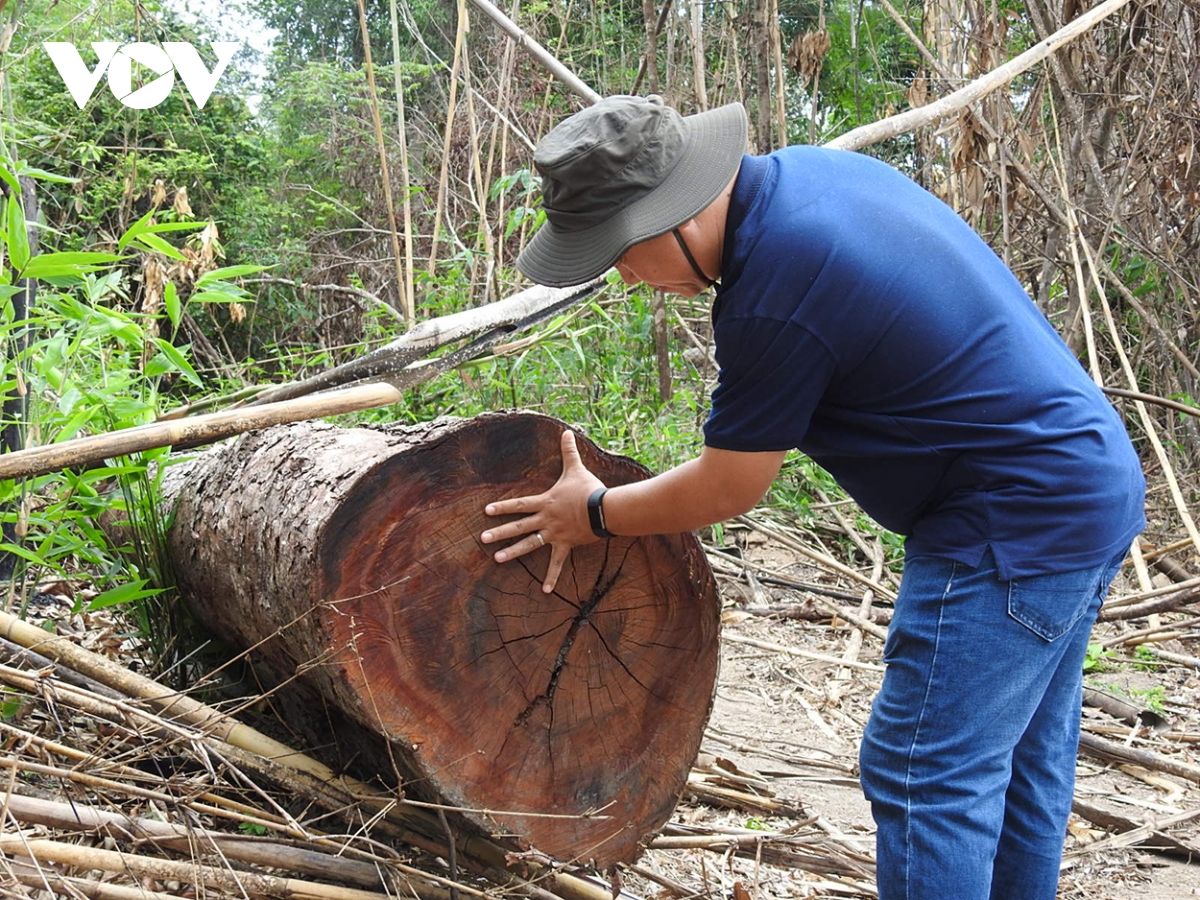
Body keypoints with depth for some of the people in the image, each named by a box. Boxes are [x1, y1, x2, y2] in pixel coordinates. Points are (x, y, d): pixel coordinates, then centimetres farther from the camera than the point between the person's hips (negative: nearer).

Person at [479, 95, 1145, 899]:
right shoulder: (809, 169, 4)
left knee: (927, 775, -4)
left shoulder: (772, 297, -25)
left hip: (1017, 523, -10)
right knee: (1024, 759, 19)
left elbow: (728, 488, -12)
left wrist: (595, 515, 2)